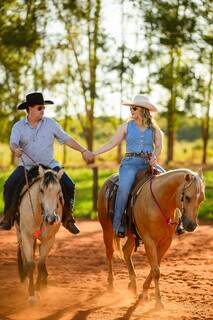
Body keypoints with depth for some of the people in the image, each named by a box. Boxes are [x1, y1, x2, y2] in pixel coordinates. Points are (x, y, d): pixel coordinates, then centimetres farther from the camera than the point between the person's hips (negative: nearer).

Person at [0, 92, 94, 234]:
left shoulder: (51, 124, 1)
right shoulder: (18, 126, -1)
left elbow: (67, 139, 5)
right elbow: (13, 143, -16)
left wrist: (84, 151, -1)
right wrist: (15, 150, -40)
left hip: (49, 165, 0)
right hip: (27, 165, 0)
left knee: (69, 186, -18)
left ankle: (67, 218, 2)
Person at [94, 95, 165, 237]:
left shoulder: (154, 129, 11)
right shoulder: (127, 126, 10)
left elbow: (159, 146, 8)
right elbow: (111, 144, 12)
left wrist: (154, 156, -15)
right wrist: (93, 154, 5)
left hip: (148, 163, 2)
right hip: (130, 163, -2)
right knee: (124, 188, -31)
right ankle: (118, 223, -27)